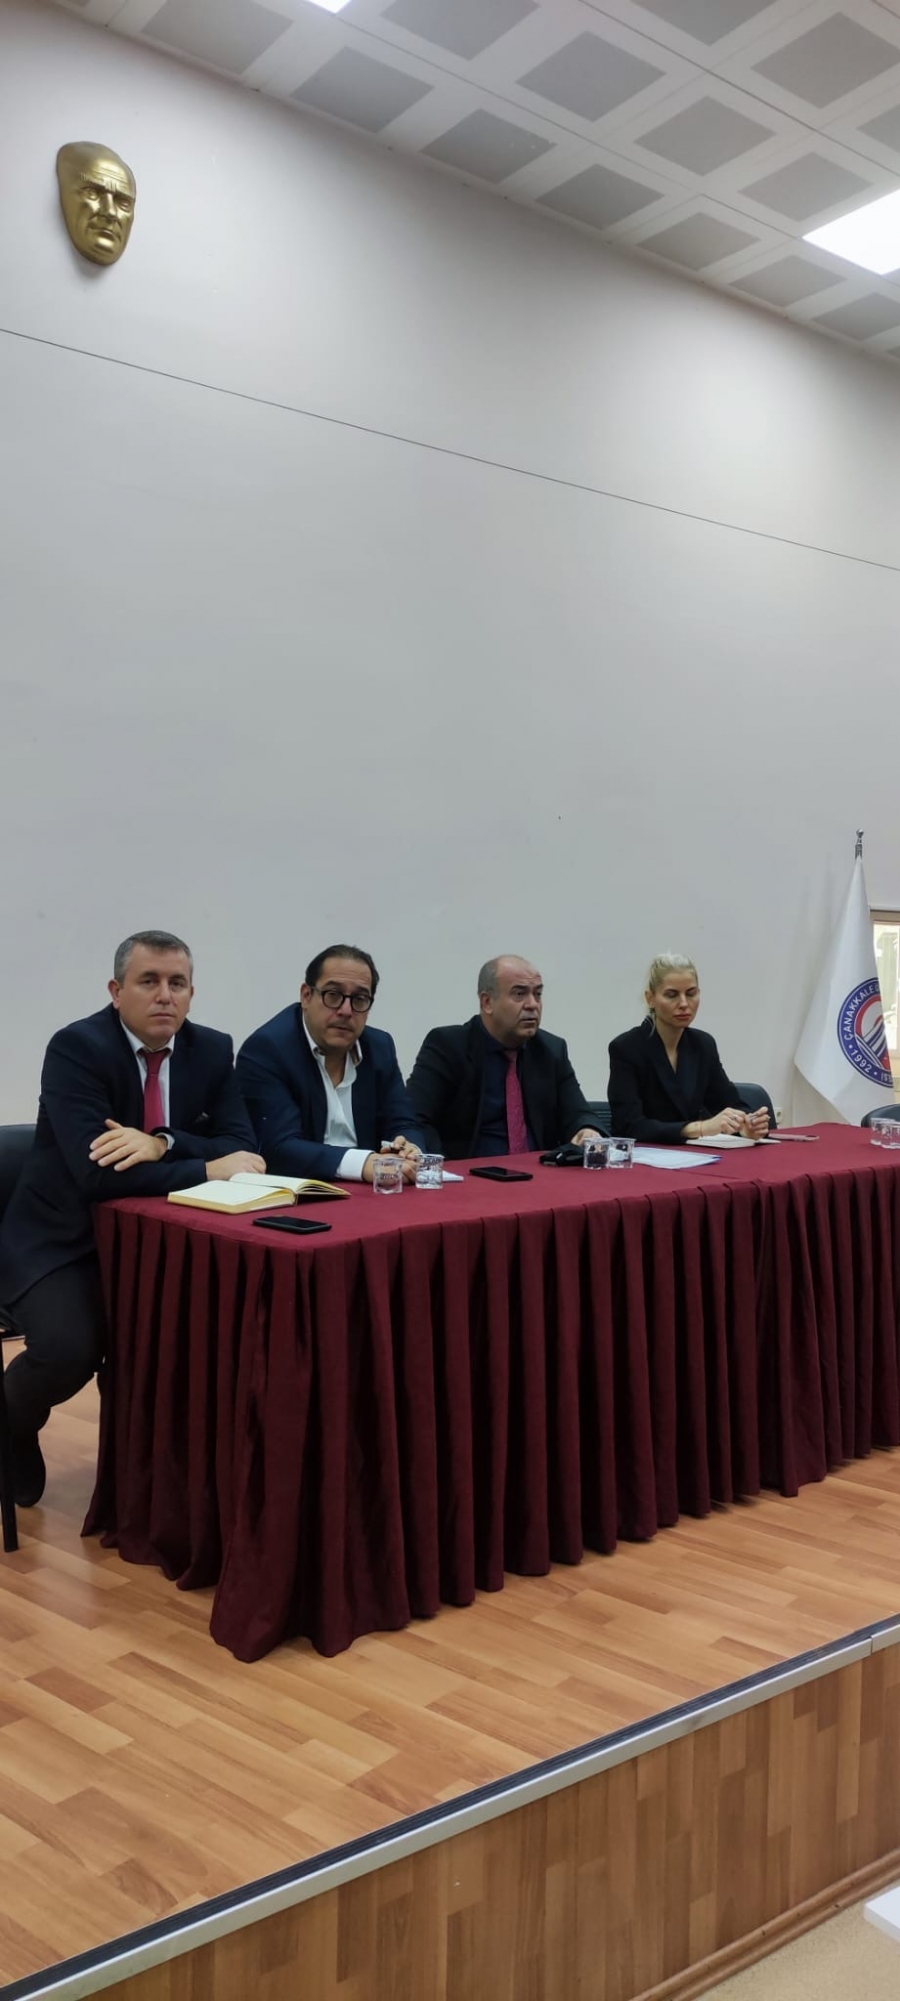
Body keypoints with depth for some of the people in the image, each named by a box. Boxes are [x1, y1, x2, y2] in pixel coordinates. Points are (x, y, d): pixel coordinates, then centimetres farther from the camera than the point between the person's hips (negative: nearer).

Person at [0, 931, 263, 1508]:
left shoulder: (212, 1050, 0)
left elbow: (243, 1149, -7)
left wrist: (162, 1144, -26)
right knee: (70, 1349, -29)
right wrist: (208, 1168, -26)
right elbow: (97, 1174, -28)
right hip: (63, 1243, -5)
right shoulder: (76, 1048, -18)